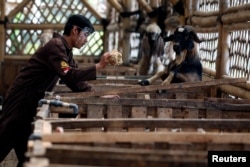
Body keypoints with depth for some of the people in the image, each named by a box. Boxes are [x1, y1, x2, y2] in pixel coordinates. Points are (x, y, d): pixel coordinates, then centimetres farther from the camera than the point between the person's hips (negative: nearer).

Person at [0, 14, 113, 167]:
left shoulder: (66, 51, 12)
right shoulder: (56, 45, -18)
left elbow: (76, 83, 11)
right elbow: (68, 76, -30)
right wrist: (99, 66, -28)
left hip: (31, 104, 10)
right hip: (20, 102, -10)